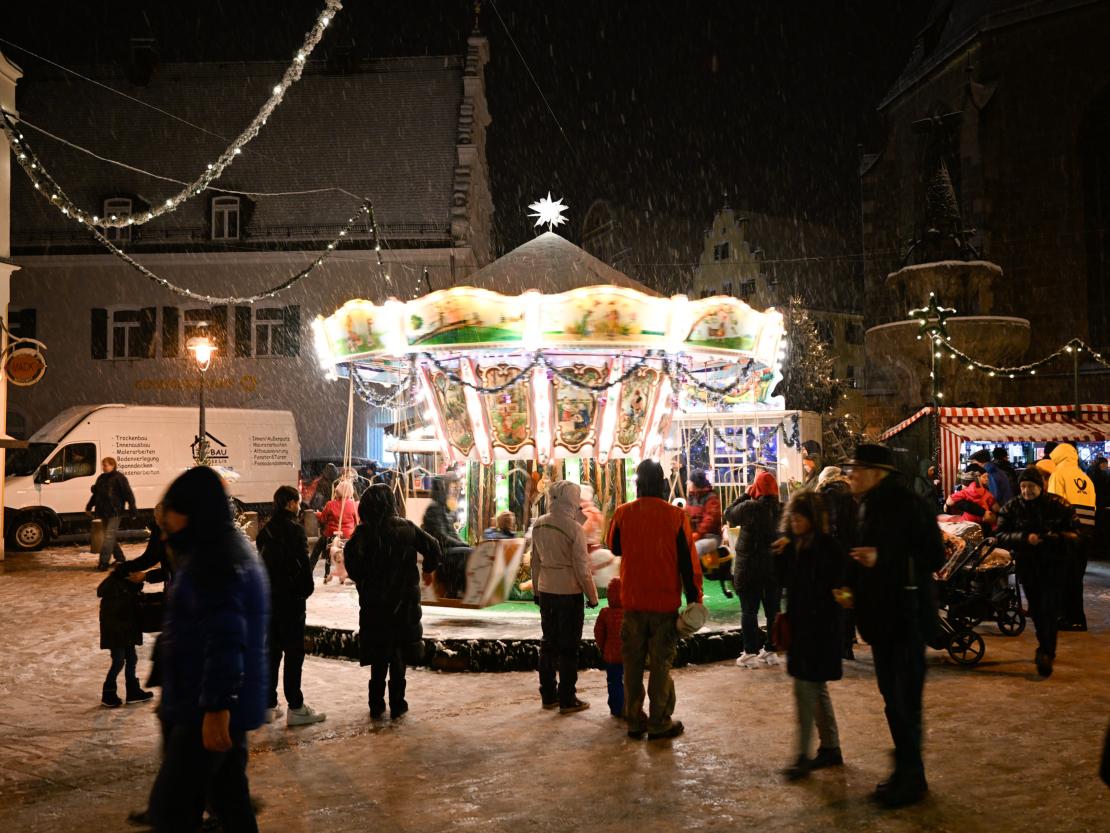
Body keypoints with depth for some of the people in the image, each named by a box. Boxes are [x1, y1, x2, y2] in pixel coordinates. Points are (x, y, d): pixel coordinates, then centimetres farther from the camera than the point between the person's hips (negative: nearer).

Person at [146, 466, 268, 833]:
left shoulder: (211, 562, -18)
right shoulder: (230, 549, 14)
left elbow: (225, 640, -26)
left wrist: (216, 707, -25)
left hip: (207, 710, -10)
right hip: (228, 705, 10)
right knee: (230, 800, 17)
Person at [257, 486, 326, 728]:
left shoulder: (265, 530, 9)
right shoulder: (294, 529, -13)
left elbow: (262, 562, 11)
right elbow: (303, 562, -16)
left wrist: (265, 589, 13)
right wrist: (307, 588, -3)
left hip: (268, 598, 7)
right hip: (291, 598, -7)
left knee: (271, 651, 13)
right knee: (294, 652, -2)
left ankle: (268, 706, 18)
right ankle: (296, 708, 0)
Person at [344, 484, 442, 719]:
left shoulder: (364, 531, -8)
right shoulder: (406, 527, -3)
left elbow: (351, 555, -24)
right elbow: (432, 546, 1)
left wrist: (360, 580, -7)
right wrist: (428, 570, 19)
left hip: (374, 602, -1)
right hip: (404, 600, 1)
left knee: (378, 655, 10)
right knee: (399, 652, 12)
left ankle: (376, 706, 15)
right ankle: (397, 704, 15)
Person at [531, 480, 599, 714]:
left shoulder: (538, 525, 0)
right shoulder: (574, 529, -18)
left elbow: (535, 561, 9)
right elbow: (582, 568, -15)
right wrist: (592, 596, -4)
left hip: (546, 592, 6)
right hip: (569, 594, -6)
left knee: (548, 643, 15)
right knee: (568, 648, 3)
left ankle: (548, 695, 23)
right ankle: (567, 700, 10)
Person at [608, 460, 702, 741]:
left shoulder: (623, 513, -4)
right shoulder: (675, 516, -10)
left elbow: (615, 547, 13)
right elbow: (688, 561, -7)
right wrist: (694, 598, 0)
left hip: (633, 601, 2)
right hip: (665, 602, -2)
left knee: (633, 663, 12)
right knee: (661, 663, 6)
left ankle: (634, 720, 19)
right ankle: (659, 723, 10)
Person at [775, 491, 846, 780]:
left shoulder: (829, 548, -14)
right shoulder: (794, 545, 7)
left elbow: (832, 587, -15)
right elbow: (784, 581, 10)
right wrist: (780, 555, -4)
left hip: (821, 627, -8)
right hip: (799, 624, 8)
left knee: (805, 688, -8)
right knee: (816, 688, 16)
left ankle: (803, 756, -1)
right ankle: (831, 748, 28)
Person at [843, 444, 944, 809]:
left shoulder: (909, 505, -15)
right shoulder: (868, 506, 10)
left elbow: (934, 557, -17)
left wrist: (882, 559, -25)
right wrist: (853, 589, 5)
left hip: (907, 614, -9)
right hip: (880, 615, 9)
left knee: (905, 698, -4)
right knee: (892, 696, 15)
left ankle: (911, 776, 10)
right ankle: (905, 768, 28)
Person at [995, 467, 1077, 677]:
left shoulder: (1059, 505, -4)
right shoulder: (1012, 508, 0)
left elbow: (1073, 533, -5)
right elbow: (1001, 536, -6)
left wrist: (1054, 537, -25)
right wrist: (1025, 538, -23)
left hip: (1053, 564, -2)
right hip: (1027, 565, 3)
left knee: (1049, 609, -9)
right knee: (1036, 609, 12)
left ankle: (1046, 653, -6)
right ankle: (1045, 648, 30)